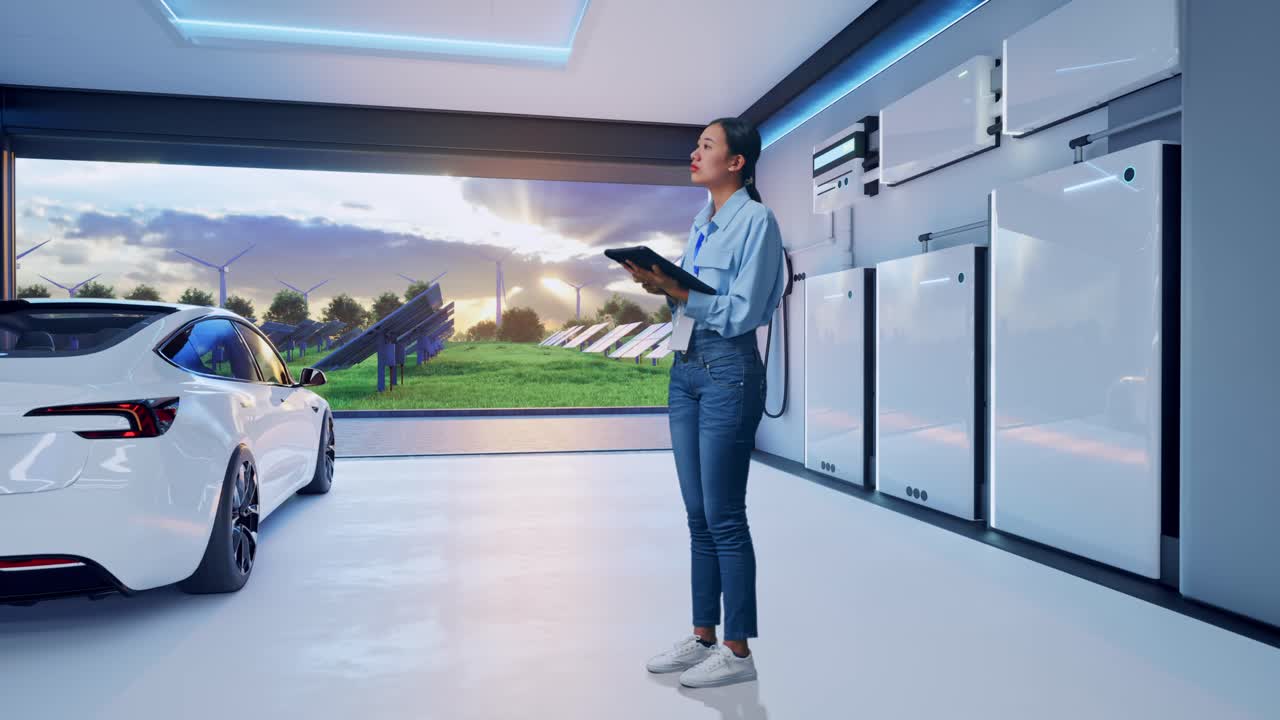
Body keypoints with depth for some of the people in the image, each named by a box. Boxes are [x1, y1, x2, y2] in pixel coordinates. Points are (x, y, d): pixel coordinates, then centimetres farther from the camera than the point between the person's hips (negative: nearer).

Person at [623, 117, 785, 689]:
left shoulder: (756, 220, -7)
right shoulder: (700, 222, 17)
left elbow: (741, 312, -15)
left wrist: (675, 289, -17)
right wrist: (662, 285, -2)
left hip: (729, 371, -8)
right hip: (686, 369, 8)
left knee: (724, 515, -3)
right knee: (698, 513, 12)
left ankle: (738, 651, 11)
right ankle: (703, 637, 24)